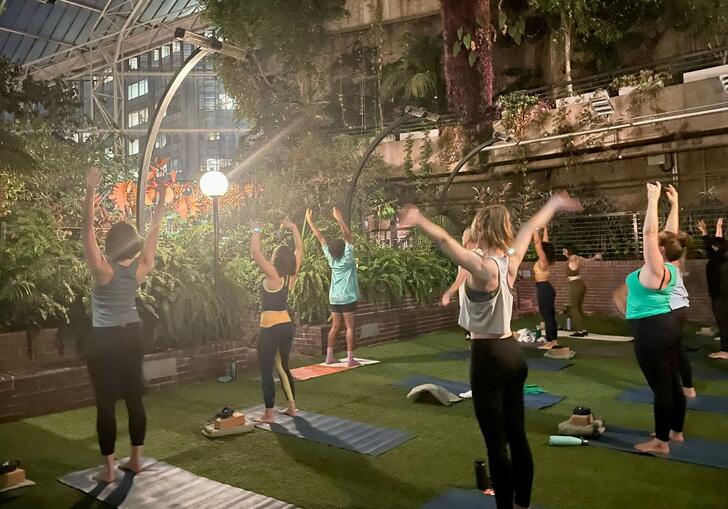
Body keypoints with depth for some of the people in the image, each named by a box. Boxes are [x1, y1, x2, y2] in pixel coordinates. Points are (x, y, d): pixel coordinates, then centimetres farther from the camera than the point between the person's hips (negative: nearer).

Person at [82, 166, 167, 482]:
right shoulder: (141, 269, -7)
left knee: (106, 403, 2)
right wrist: (163, 194, 1)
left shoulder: (103, 270, -19)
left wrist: (90, 191, -22)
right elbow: (155, 230, -1)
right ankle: (136, 460, 20)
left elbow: (88, 229, -21)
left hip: (103, 340, -5)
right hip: (132, 336, 5)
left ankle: (108, 469, 9)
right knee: (134, 399, 11)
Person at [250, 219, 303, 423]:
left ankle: (269, 413, 7)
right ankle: (292, 406, 25)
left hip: (271, 329, -7)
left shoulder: (272, 275, -16)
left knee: (266, 370, 2)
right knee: (283, 367, 19)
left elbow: (255, 253, -17)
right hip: (287, 326, 7)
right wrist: (294, 229, 17)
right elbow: (300, 251, 14)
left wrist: (256, 233, -5)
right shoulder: (291, 276, 1)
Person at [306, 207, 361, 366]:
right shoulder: (347, 258, -13)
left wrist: (310, 220, 5)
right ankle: (350, 358, -5)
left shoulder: (331, 258, -1)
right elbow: (348, 236, -20)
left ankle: (329, 356, 14)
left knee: (335, 327, 12)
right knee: (350, 328, -2)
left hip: (334, 298, 6)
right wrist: (339, 219, -24)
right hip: (347, 298, -6)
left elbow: (321, 237, 3)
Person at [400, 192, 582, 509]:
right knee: (517, 436, 18)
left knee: (497, 443, 2)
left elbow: (446, 242, -36)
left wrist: (420, 221, -49)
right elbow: (531, 227, 19)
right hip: (512, 354, 8)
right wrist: (553, 204, 34)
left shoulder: (482, 267, -18)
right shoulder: (511, 260, 3)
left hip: (488, 357, -8)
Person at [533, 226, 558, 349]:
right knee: (550, 316, 12)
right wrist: (545, 228, 18)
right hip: (547, 288, 9)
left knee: (547, 316, -6)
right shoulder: (547, 260, 7)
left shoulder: (543, 260, -14)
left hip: (543, 289, -9)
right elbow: (544, 242, 14)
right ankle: (553, 341, 17)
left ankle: (549, 342, -3)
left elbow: (537, 243, -18)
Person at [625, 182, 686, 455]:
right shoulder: (670, 267, 5)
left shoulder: (655, 269, -18)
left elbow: (648, 233, -26)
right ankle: (676, 431, 30)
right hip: (667, 325, 10)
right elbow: (670, 236, 15)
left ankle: (661, 442, 6)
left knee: (660, 386, -3)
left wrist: (653, 200, -24)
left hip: (650, 331, -10)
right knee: (673, 381, 17)